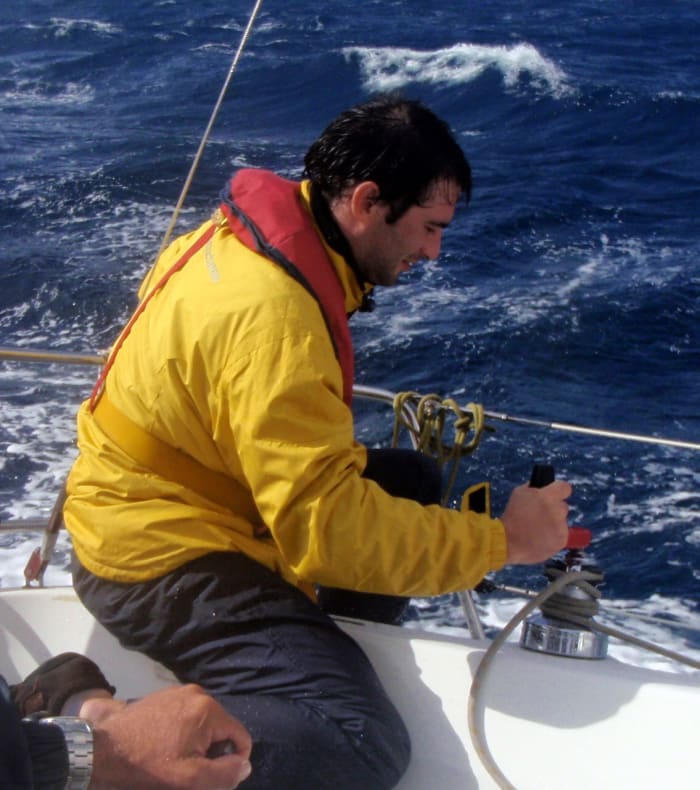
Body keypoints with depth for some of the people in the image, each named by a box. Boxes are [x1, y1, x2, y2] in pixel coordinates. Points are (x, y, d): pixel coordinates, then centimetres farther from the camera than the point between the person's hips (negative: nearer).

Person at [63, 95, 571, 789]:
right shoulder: (271, 316, -29)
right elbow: (329, 527, -29)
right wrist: (502, 539, -21)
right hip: (159, 561, -10)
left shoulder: (255, 231, 0)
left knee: (412, 482, 16)